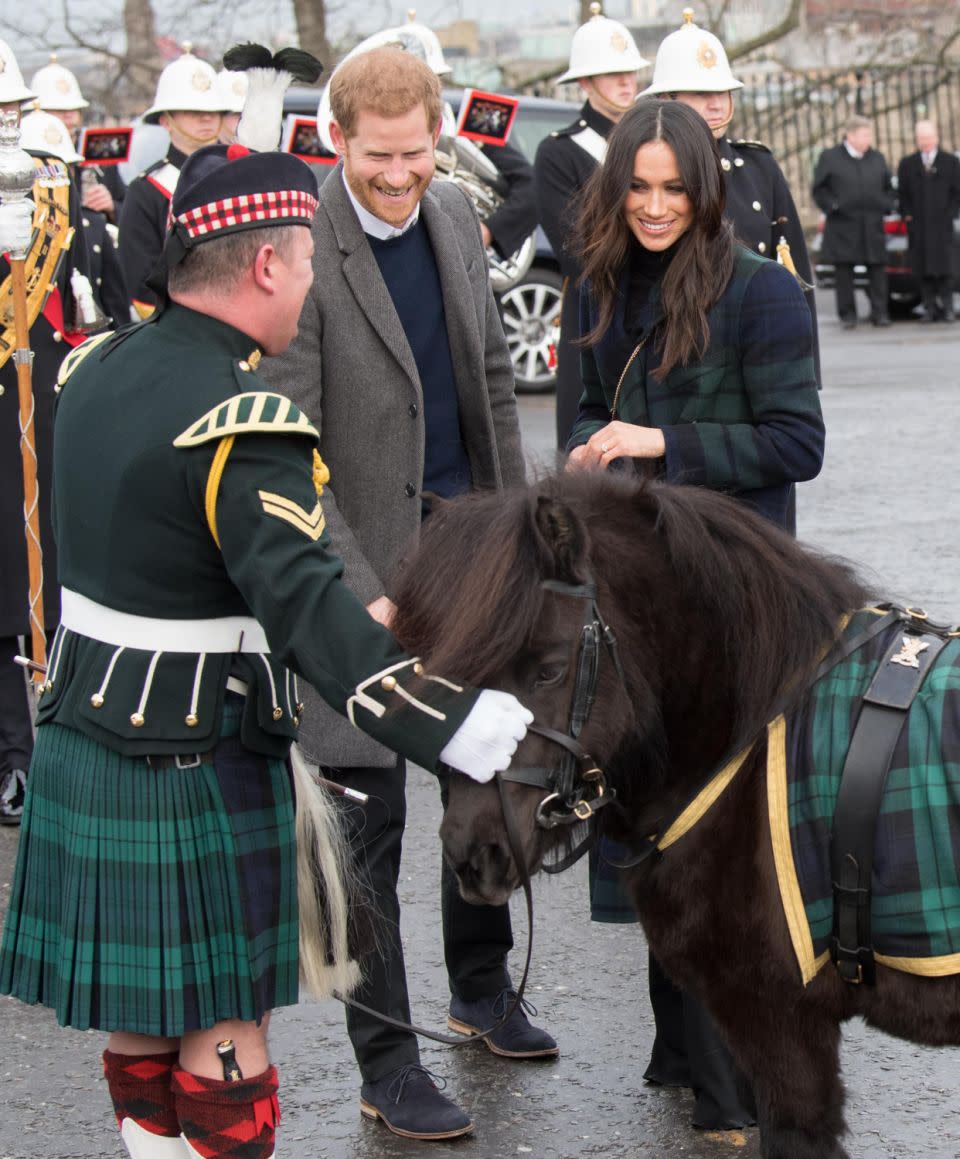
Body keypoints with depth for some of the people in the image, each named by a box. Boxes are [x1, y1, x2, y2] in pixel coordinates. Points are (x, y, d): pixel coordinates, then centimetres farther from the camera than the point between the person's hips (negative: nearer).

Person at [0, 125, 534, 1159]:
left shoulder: (97, 368, 3)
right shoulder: (241, 424, -22)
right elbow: (308, 610, -33)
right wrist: (493, 740, -40)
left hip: (84, 738, 8)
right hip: (193, 774, -8)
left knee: (139, 1014, 16)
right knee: (222, 1034, 2)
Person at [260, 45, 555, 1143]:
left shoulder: (454, 214, 4)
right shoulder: (301, 250, -18)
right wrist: (363, 592, -27)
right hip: (363, 566, -7)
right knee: (370, 810, -1)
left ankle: (480, 985, 38)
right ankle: (385, 1064, 9)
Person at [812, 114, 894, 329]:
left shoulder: (877, 159, 14)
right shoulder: (829, 158, 2)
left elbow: (888, 188, 21)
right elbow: (819, 189, 3)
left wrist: (886, 206, 4)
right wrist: (832, 206, -10)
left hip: (872, 227, 3)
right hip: (842, 226, -3)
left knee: (877, 270, 0)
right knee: (844, 271, -1)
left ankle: (879, 312, 6)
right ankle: (847, 314, 6)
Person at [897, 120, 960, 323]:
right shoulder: (907, 164, 11)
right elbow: (902, 194, 11)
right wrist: (907, 215, -1)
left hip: (942, 224, -1)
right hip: (918, 226, 1)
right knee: (924, 269, -1)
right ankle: (930, 308, 1)